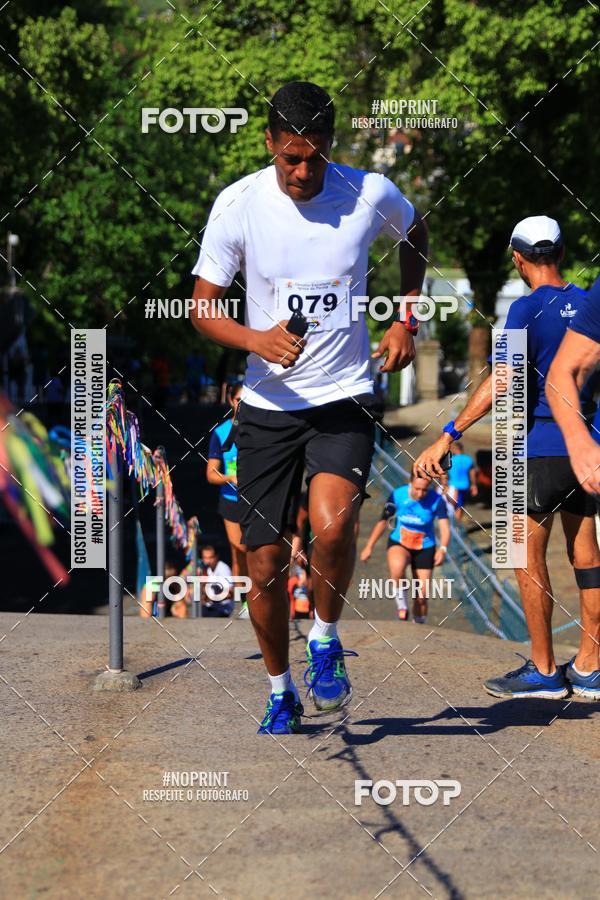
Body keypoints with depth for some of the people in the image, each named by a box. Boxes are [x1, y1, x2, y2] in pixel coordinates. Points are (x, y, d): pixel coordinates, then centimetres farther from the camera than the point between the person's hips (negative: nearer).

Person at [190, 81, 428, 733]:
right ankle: (280, 692, 26)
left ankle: (325, 639, 1)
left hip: (345, 398, -1)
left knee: (332, 523, -27)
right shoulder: (238, 204, -8)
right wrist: (256, 340, -21)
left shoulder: (371, 194, -6)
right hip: (267, 404, 1)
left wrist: (405, 320, 10)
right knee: (265, 567, 2)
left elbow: (415, 235, 19)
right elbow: (202, 309, -2)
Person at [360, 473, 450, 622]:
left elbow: (444, 527, -23)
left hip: (425, 548, 1)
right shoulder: (397, 495, -14)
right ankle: (401, 605, -15)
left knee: (422, 596, -1)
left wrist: (443, 549, -43)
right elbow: (383, 522, -2)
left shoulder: (437, 501, -17)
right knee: (397, 566, -36)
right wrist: (369, 546, 0)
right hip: (399, 543, -1)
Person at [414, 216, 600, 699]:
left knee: (528, 556, 0)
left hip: (542, 446, -7)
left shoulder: (528, 309, -12)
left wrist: (448, 436, -23)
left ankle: (543, 670, 1)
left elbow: (500, 382, -21)